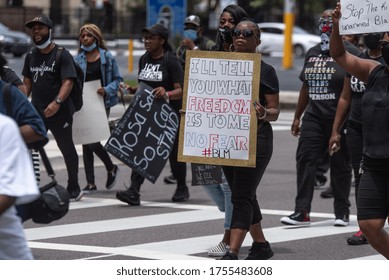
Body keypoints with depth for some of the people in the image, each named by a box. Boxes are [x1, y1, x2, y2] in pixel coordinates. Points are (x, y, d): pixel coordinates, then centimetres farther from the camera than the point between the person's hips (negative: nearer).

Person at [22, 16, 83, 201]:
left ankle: (74, 190, 19)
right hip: (36, 111, 5)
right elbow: (27, 82, 17)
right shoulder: (31, 56, 12)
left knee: (67, 149, 7)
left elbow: (68, 82, -15)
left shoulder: (62, 55, -7)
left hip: (59, 112, -5)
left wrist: (57, 102, -30)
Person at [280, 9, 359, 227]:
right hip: (314, 117, 6)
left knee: (340, 165, 3)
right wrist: (297, 117, 20)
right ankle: (302, 212, -3)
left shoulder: (349, 52, -6)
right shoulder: (313, 53, 15)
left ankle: (342, 212, 14)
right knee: (305, 160, -3)